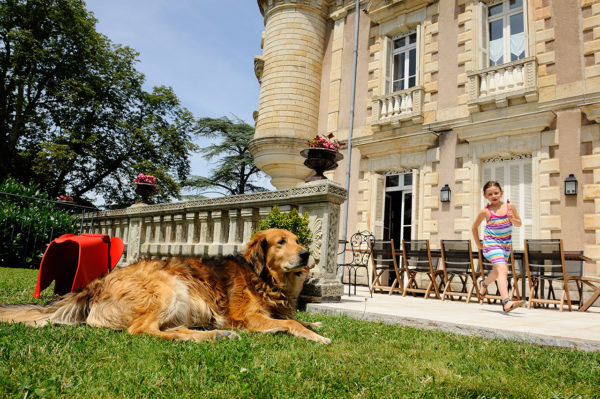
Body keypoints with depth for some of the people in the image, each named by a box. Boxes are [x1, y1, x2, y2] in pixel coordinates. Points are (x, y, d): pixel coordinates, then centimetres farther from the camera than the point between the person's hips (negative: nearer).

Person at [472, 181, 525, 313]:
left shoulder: (509, 206, -3)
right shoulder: (485, 212, -9)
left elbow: (518, 224, 6)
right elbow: (474, 227, 5)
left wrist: (512, 219, -17)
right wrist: (478, 244, 6)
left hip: (506, 244, 5)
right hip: (491, 243, -5)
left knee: (497, 271, 22)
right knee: (502, 270, -23)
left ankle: (483, 284, 53)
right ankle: (506, 302, -33)